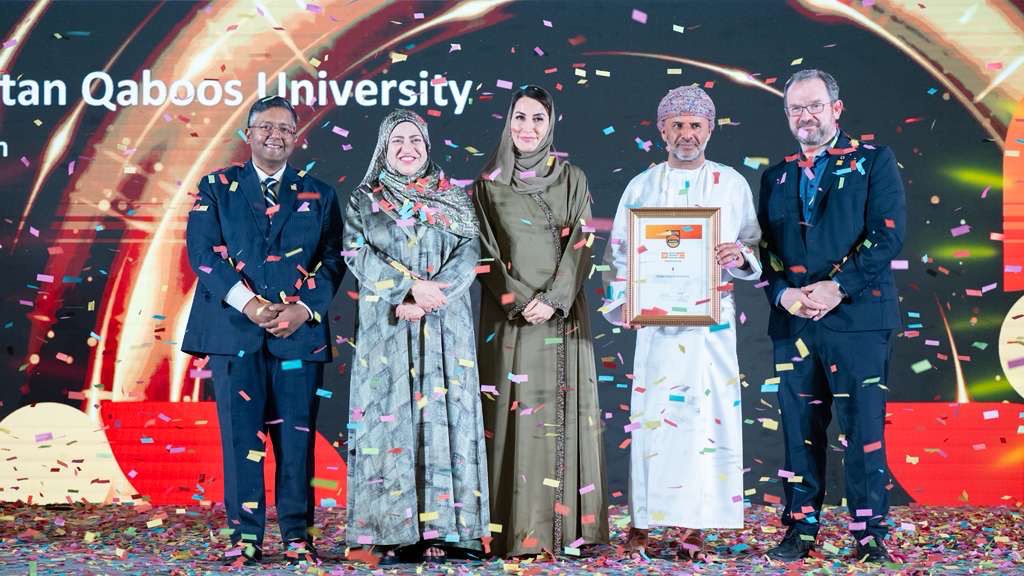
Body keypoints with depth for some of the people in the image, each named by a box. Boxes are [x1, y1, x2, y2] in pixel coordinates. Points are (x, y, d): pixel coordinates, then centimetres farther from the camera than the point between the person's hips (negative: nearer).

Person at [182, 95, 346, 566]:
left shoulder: (318, 196, 14)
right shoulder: (217, 188, 11)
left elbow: (333, 259, 6)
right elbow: (202, 249, -1)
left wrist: (305, 308, -10)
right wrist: (247, 303, -13)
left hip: (299, 330, 1)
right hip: (234, 329, -1)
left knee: (296, 436, 1)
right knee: (240, 434, -1)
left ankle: (298, 536, 8)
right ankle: (245, 537, 5)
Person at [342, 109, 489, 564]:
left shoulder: (454, 200, 12)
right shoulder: (362, 201, 10)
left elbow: (469, 253, 0)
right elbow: (359, 256, -3)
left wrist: (427, 299, -14)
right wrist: (412, 286, -17)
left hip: (444, 330, 1)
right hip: (386, 330, -1)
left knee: (441, 419, -4)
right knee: (389, 419, -5)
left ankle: (441, 531, -3)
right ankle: (394, 532, -3)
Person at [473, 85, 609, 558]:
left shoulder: (572, 179, 8)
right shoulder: (489, 184, 6)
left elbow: (581, 245, 1)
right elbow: (485, 251, 1)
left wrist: (553, 299, -13)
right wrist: (518, 300, -12)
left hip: (561, 315, 1)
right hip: (509, 316, -1)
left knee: (562, 412, 0)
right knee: (513, 412, -4)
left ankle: (566, 523, 5)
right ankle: (517, 528, -1)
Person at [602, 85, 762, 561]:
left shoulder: (733, 184, 10)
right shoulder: (641, 187, 10)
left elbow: (756, 247, 10)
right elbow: (618, 252, 9)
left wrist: (742, 255, -13)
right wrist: (621, 303, -5)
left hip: (712, 321, 0)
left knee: (707, 418, -3)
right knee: (652, 416, -2)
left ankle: (694, 525, 3)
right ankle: (642, 521, 6)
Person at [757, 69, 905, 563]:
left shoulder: (873, 162, 5)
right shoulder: (775, 177, 18)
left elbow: (888, 234, -5)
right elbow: (764, 247, 14)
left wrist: (837, 287, -13)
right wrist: (784, 293, -6)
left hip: (856, 316, -3)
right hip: (792, 321, 4)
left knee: (864, 427, -4)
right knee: (800, 429, 5)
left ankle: (870, 532, 3)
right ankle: (800, 529, 12)